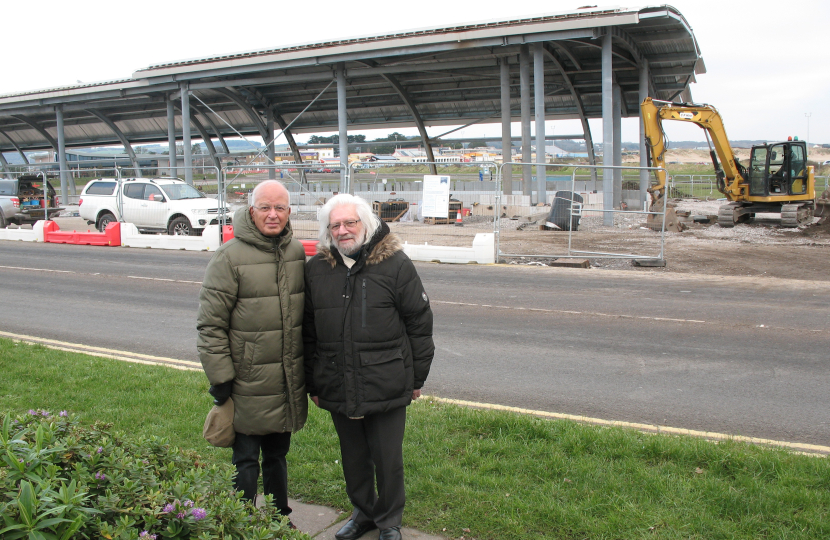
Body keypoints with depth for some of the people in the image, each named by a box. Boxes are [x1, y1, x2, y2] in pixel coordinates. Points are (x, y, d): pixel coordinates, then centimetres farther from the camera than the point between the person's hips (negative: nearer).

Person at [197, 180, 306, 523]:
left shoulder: (296, 252, 6)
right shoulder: (230, 256, -13)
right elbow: (210, 323, -12)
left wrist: (307, 368, 16)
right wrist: (220, 379, -13)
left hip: (288, 383, 5)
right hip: (249, 386, -5)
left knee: (277, 456, 21)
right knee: (246, 462, 6)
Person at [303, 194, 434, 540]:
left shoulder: (395, 264, -6)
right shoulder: (316, 268, 4)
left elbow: (419, 323, -1)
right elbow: (308, 332, 10)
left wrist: (417, 378, 1)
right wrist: (312, 383, 10)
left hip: (386, 386, -3)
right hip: (338, 389, 3)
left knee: (388, 459, 9)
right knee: (353, 457, 18)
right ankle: (363, 512, 40)